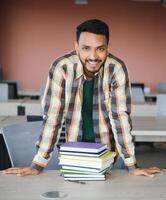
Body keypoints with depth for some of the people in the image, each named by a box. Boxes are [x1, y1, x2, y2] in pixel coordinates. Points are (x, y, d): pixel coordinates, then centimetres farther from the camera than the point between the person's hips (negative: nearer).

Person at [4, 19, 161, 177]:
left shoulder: (117, 69, -20)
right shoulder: (61, 68, -21)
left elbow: (120, 116, -17)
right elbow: (53, 116, -18)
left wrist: (132, 166, -16)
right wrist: (37, 165, -16)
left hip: (108, 149, 0)